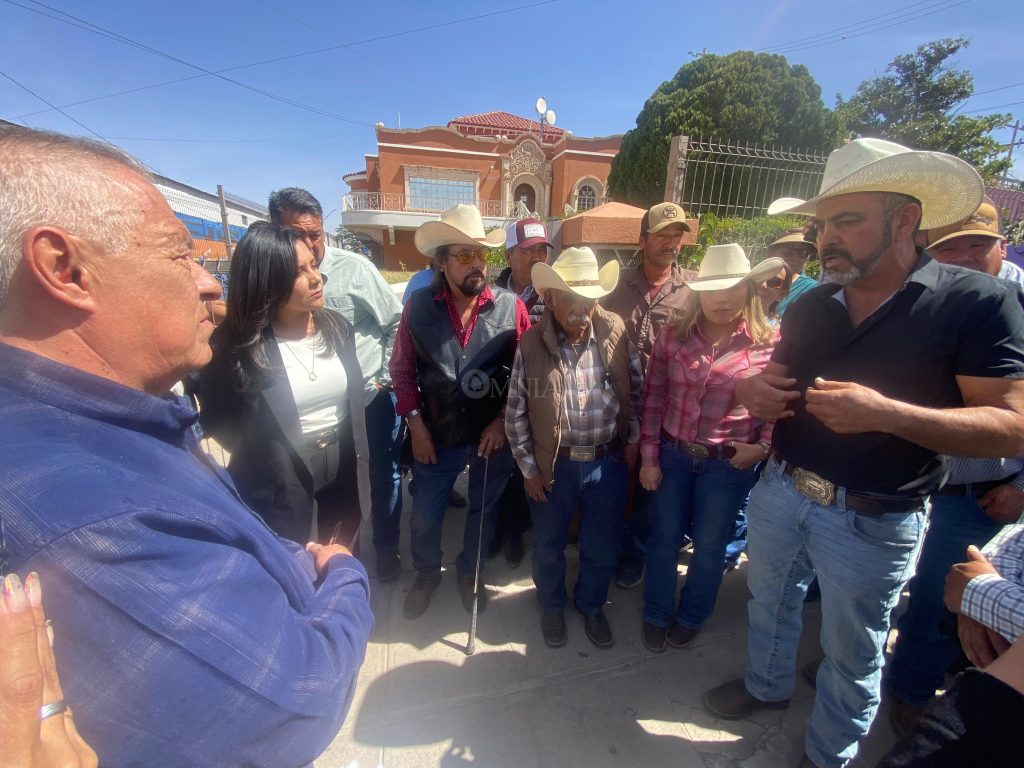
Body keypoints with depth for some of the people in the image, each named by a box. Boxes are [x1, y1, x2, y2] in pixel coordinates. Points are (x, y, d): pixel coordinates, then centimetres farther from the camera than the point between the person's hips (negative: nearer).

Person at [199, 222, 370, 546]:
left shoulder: (337, 326, -4)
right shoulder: (234, 346, -17)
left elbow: (353, 401, 4)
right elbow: (216, 420, -3)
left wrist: (360, 466, 6)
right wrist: (263, 456, -6)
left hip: (344, 470, 4)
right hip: (280, 483, -3)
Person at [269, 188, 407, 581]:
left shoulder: (355, 267, -12)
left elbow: (395, 323, -6)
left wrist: (387, 377, -7)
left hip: (372, 397, -2)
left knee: (383, 476, 13)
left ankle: (386, 547, 38)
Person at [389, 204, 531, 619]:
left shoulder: (511, 307, -11)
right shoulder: (418, 306, -8)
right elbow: (402, 370, -1)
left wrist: (504, 421, -10)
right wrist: (415, 424, -5)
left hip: (494, 434, 0)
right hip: (437, 433, 1)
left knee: (483, 508, 19)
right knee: (424, 513, 15)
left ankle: (469, 572, 48)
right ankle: (426, 573, 46)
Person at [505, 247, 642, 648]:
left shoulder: (616, 332, -7)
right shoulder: (531, 344, -12)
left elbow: (637, 390, 4)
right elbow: (515, 413, -6)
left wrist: (633, 440, 5)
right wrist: (529, 468, -4)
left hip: (609, 462, 2)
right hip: (554, 465, -1)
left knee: (603, 546, 18)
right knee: (549, 546, 19)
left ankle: (591, 605, 48)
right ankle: (552, 606, 49)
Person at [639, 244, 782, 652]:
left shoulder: (769, 342, -8)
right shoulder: (672, 335, -5)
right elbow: (653, 399, -3)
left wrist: (763, 447, -12)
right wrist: (648, 457, -3)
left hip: (729, 464, -1)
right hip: (672, 455, 1)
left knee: (709, 547, 18)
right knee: (663, 541, 16)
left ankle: (690, 617, 46)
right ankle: (656, 615, 42)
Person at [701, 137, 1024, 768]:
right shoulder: (810, 307, 1)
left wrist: (885, 413, -32)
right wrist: (754, 389, -12)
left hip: (873, 522, -4)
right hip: (780, 491, 5)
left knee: (852, 655, 19)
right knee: (770, 603, 26)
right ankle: (767, 685, 55)